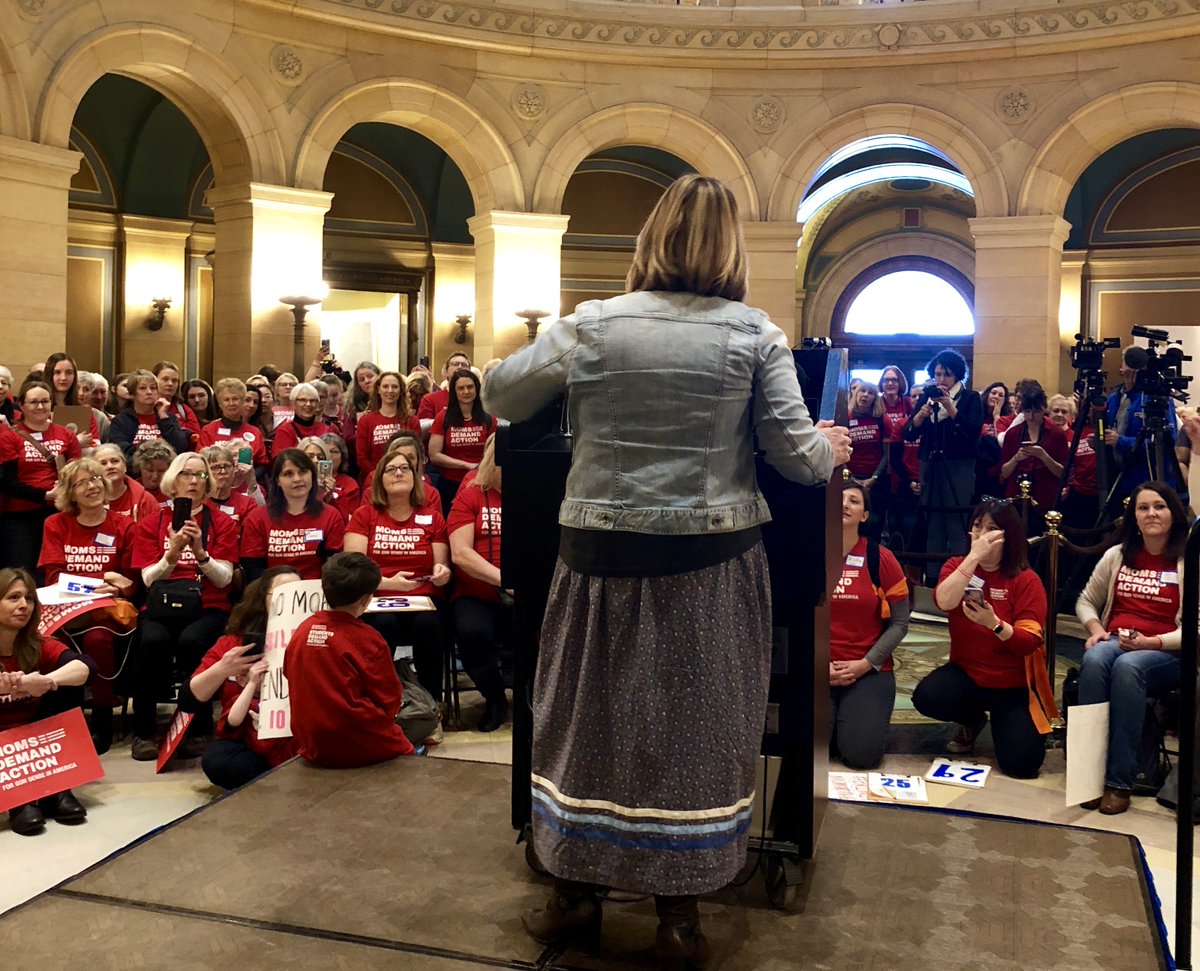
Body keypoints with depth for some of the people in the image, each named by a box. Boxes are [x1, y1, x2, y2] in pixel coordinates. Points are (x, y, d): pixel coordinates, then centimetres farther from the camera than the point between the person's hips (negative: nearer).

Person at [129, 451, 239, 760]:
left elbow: (223, 578, 0)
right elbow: (149, 579, 2)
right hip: (162, 607, 1)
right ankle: (143, 731, -18)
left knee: (192, 641, -35)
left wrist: (201, 552, -17)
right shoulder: (151, 523, 13)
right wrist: (171, 554, -17)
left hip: (208, 608, 0)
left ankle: (199, 729, -16)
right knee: (153, 641, -34)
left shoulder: (222, 523, 11)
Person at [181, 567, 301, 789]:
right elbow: (188, 700, 1)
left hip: (300, 748, -2)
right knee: (216, 759, -30)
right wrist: (221, 669, -14)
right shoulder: (232, 643, 6)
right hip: (248, 748, 2)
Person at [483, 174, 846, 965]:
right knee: (695, 724, 11)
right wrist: (832, 449, 18)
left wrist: (548, 354, 26)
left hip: (605, 552, 1)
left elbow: (501, 397, 7)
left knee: (590, 713, 15)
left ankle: (574, 897, 28)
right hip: (711, 560, 0)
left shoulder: (592, 324, -2)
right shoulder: (755, 335, -3)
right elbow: (796, 455, -4)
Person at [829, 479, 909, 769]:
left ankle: (861, 716, 17)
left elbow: (899, 623, 1)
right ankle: (835, 718, 15)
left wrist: (865, 664, -9)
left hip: (869, 670, 0)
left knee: (861, 754, -17)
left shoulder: (881, 559, -2)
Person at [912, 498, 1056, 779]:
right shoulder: (956, 566, -3)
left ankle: (1004, 720, 21)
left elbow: (1029, 643, -18)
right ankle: (973, 718, 8)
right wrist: (973, 556, -28)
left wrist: (994, 623, -37)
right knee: (925, 697, -30)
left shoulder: (1026, 580, -11)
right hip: (966, 671, 2)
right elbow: (944, 602, -26)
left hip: (1013, 683, -2)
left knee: (1021, 763, -17)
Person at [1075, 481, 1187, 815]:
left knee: (1127, 668, -38)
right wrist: (1096, 629, -1)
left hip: (1166, 653, -3)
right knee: (1094, 661, -34)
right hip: (1115, 642, 3)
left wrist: (1151, 642, -20)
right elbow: (1086, 601, 21)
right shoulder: (1117, 555, 13)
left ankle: (1119, 781, -34)